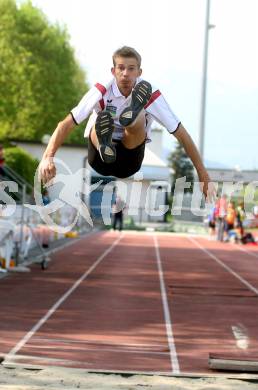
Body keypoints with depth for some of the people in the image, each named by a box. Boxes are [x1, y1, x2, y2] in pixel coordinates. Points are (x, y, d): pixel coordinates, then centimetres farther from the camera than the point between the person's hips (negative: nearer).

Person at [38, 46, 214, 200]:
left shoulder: (152, 96, -11)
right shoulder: (101, 91, -12)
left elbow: (182, 135, -9)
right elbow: (66, 124, -17)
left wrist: (203, 175, -13)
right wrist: (47, 158, -32)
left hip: (129, 161, 0)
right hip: (100, 162, 0)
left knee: (139, 118, -27)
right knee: (101, 120, -31)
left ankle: (133, 112, -62)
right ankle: (105, 145, -63)